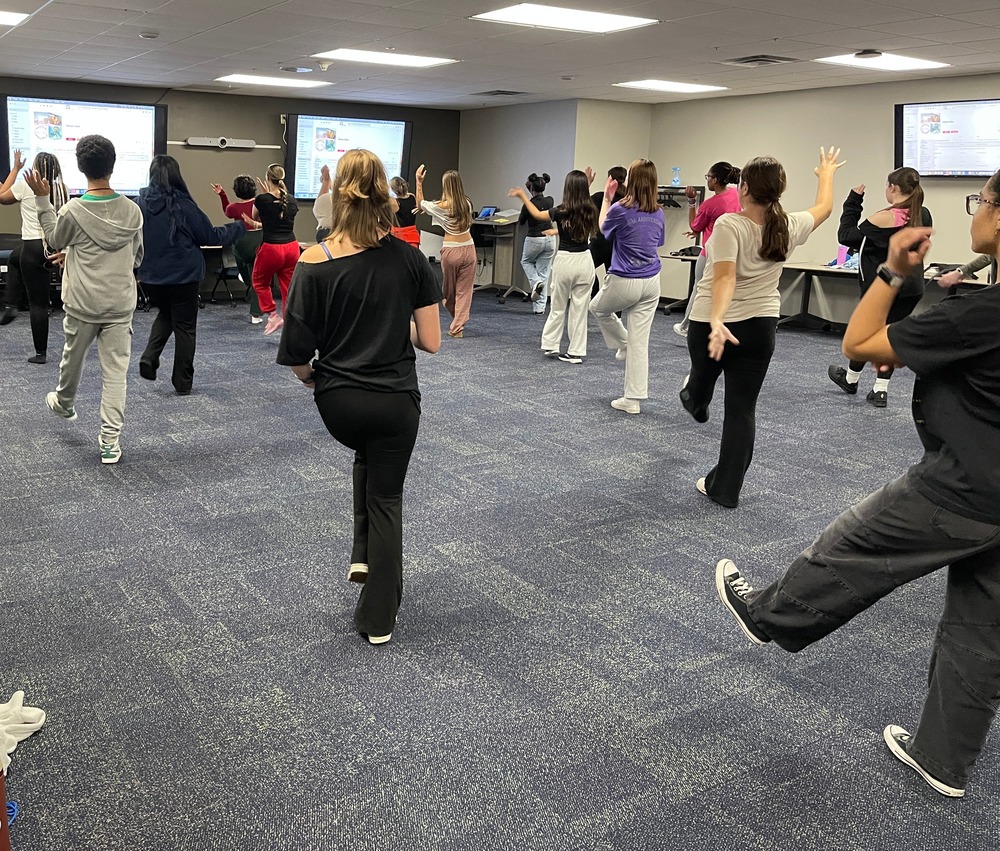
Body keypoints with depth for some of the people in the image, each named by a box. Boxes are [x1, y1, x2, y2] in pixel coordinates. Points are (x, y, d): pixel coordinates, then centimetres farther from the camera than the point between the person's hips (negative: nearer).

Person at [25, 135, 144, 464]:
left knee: (72, 358, 23)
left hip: (82, 304, -1)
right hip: (121, 304, 1)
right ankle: (110, 440, 0)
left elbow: (55, 242, 8)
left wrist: (42, 200, 10)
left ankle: (64, 404, 50)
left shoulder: (72, 211, -12)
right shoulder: (132, 211, -5)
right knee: (115, 371, 2)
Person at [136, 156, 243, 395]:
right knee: (184, 326, 9)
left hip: (151, 277, 4)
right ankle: (183, 383, 13)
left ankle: (149, 356, 4)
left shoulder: (141, 203, -5)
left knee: (164, 315, 27)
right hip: (184, 277, -4)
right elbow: (211, 235, -8)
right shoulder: (182, 205, -14)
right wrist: (241, 226, 4)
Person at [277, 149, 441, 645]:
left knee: (367, 455, 34)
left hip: (337, 404, 1)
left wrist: (312, 378, 12)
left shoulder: (314, 264, -12)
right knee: (386, 497, 15)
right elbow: (430, 341, -6)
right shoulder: (409, 258, -9)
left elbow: (296, 357, -10)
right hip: (396, 401, -1)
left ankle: (363, 556, 30)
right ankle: (378, 618, 20)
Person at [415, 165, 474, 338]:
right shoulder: (467, 204, 3)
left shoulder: (441, 206, -8)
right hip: (468, 248, 3)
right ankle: (457, 326, -3)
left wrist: (419, 182, 11)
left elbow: (420, 204, 9)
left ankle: (456, 322, 31)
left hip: (451, 250, -3)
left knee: (448, 290, 16)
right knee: (464, 290, 4)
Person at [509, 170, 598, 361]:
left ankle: (550, 345, 19)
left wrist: (522, 195, 17)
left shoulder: (562, 212, -11)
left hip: (565, 261, -2)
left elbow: (537, 214, 6)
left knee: (558, 307, 13)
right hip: (584, 261, 2)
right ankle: (576, 351, 8)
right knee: (579, 308, 7)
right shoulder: (590, 212, -2)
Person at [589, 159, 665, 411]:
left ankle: (622, 347, 37)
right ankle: (632, 399, 8)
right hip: (651, 282, 5)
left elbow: (602, 229, 8)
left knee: (598, 307, 30)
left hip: (624, 281, -5)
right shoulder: (658, 213, 4)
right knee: (640, 341, 6)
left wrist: (607, 198, 14)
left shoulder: (620, 209, -12)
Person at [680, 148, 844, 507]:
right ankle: (725, 489, 9)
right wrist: (826, 174, 36)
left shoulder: (729, 225, -18)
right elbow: (823, 208, 18)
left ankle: (695, 403, 65)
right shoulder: (788, 228, -2)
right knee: (742, 410, 5)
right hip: (759, 326, 3)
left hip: (711, 323, -3)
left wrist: (717, 321, -41)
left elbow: (725, 277, -31)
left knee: (703, 376, 30)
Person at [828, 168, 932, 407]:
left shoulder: (884, 218, -21)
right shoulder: (923, 216, 0)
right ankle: (880, 390, 9)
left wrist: (853, 202, -7)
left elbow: (846, 236, -13)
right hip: (912, 286, 5)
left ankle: (850, 379, 31)